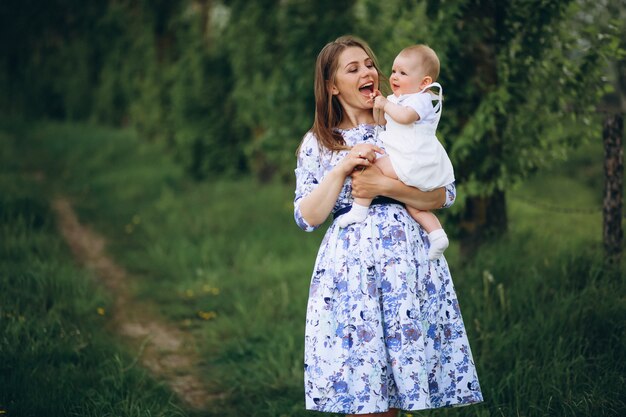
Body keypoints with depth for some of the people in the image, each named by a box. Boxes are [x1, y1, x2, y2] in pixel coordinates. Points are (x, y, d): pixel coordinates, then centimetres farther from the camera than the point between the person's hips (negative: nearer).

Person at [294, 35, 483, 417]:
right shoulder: (317, 144, 10)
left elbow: (445, 195, 0)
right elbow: (308, 217, 1)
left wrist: (384, 186, -12)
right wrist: (341, 169, -10)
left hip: (409, 265, 1)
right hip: (348, 272, 0)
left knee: (399, 380, 0)